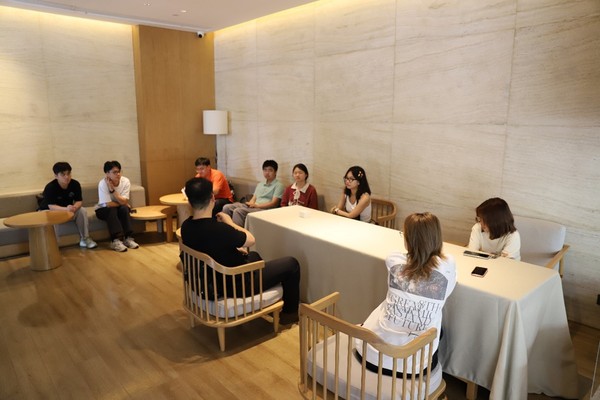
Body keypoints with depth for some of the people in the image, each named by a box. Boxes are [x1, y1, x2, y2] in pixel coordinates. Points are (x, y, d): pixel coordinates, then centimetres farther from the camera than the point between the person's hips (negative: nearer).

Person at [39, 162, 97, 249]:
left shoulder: (75, 184, -15)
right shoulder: (50, 187, -26)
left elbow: (79, 201, -13)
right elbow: (51, 206, -32)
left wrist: (74, 207, -38)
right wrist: (66, 209, -50)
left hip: (68, 209, 4)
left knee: (82, 211, -21)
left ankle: (85, 239, -12)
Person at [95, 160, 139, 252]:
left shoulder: (125, 181, -18)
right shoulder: (103, 184, -25)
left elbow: (124, 202, -24)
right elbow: (108, 204, -26)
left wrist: (112, 189, -30)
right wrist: (122, 204, -14)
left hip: (120, 209, 3)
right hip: (103, 210, -2)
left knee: (124, 209, -28)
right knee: (112, 210, -32)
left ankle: (127, 238, -24)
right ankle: (116, 240, -35)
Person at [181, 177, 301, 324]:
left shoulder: (186, 226, -10)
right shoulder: (218, 229, -36)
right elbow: (251, 240, -16)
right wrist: (229, 222, -4)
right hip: (235, 284, -8)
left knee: (254, 255, 34)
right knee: (291, 263, 6)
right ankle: (290, 312, 26)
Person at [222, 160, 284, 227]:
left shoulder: (278, 185, 2)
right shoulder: (260, 184, 26)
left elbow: (274, 203, -8)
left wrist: (256, 205, -16)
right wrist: (250, 204, -5)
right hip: (253, 207, 8)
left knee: (238, 211, -31)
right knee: (227, 207, -11)